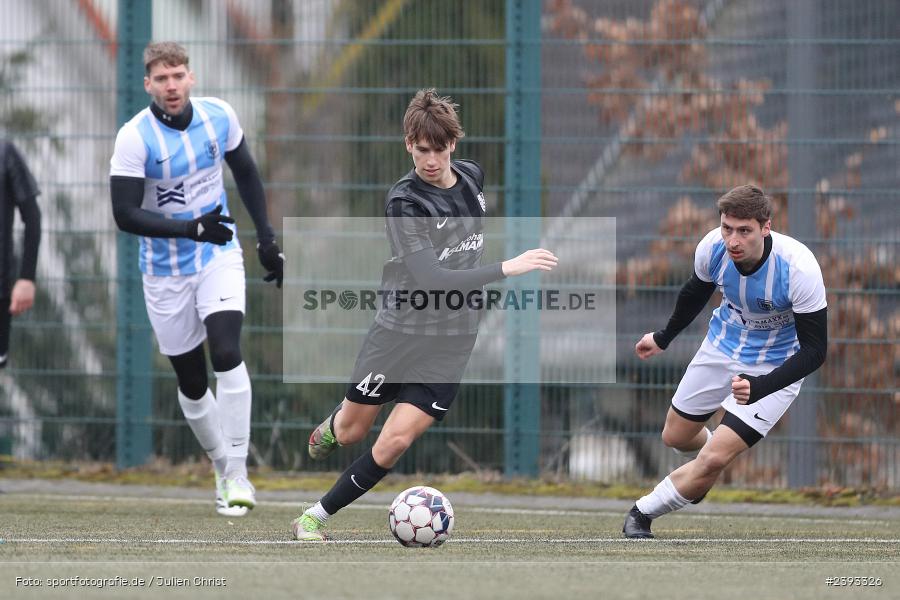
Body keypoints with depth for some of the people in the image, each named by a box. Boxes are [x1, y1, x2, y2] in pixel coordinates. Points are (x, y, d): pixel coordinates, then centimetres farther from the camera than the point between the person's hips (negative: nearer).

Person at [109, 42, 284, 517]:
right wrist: (190, 229, -31)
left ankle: (236, 475, -16)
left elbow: (246, 174, 10)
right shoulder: (135, 138, -18)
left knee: (227, 354, -20)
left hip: (218, 256, 1)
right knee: (192, 383, 6)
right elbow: (125, 214, -21)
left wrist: (266, 239, 9)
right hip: (166, 274, -1)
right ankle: (222, 467, 28)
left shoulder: (218, 116, -7)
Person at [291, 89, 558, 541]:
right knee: (352, 432, 10)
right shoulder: (404, 202, -18)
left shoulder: (472, 177, 1)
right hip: (398, 329, -3)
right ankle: (330, 428, 50)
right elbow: (430, 278, -28)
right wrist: (507, 269, -30)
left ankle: (314, 518, 2)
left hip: (450, 340, 3)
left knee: (396, 438, -10)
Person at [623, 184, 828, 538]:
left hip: (773, 369, -5)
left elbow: (814, 350, -28)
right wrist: (664, 338, 22)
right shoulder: (713, 247, -21)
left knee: (714, 459, -17)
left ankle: (644, 512, 6)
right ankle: (701, 479, 54)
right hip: (722, 348, 5)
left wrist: (758, 388, -41)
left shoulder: (799, 268, -34)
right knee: (675, 437, 19)